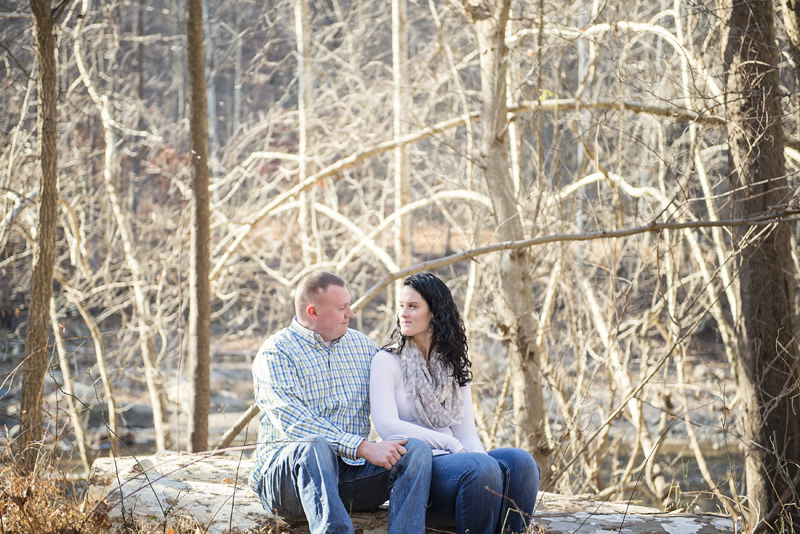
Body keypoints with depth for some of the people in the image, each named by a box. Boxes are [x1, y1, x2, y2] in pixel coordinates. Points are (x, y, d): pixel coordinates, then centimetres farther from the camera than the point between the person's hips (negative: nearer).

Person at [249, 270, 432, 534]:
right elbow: (296, 424, -19)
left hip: (352, 472, 5)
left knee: (416, 449, -18)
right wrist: (364, 448, -27)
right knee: (314, 447, -37)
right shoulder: (275, 353, -5)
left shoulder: (363, 345, 16)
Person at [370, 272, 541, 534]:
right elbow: (386, 425, -11)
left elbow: (466, 429, 11)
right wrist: (451, 444, -14)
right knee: (480, 468, -34)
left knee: (520, 462, -24)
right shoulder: (386, 362, 3)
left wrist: (479, 457, -13)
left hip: (455, 458, 5)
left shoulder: (454, 365, 19)